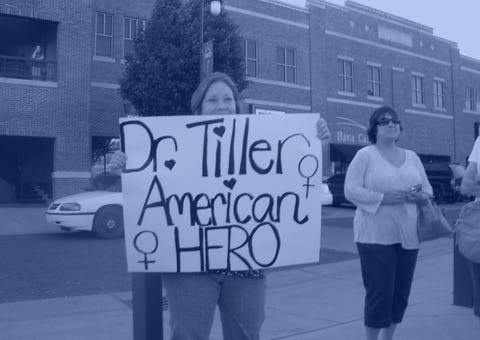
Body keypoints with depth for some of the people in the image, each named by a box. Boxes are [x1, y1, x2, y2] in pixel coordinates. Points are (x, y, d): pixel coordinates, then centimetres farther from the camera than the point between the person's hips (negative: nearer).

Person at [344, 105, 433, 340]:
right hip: (376, 236, -5)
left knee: (401, 292, 11)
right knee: (379, 293, -4)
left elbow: (428, 191, 15)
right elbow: (351, 191, -11)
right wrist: (383, 197, -20)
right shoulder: (365, 155, -3)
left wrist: (419, 195, -8)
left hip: (408, 235, 6)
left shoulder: (412, 157, 14)